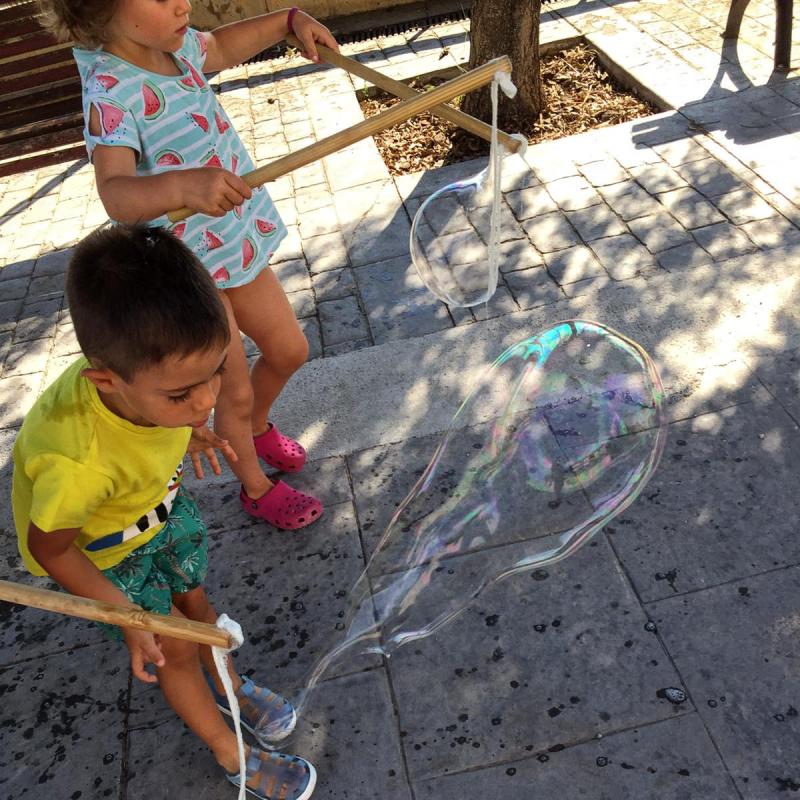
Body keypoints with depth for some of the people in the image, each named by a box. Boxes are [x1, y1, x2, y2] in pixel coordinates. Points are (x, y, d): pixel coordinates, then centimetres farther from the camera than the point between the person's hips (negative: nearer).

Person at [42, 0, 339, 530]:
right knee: (236, 394, 7)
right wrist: (183, 184, -62)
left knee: (289, 351, 20)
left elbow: (220, 47, 22)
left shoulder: (174, 45, -2)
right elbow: (117, 194, -43)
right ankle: (257, 489, 35)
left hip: (236, 243, 8)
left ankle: (258, 428, 51)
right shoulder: (111, 92, -27)